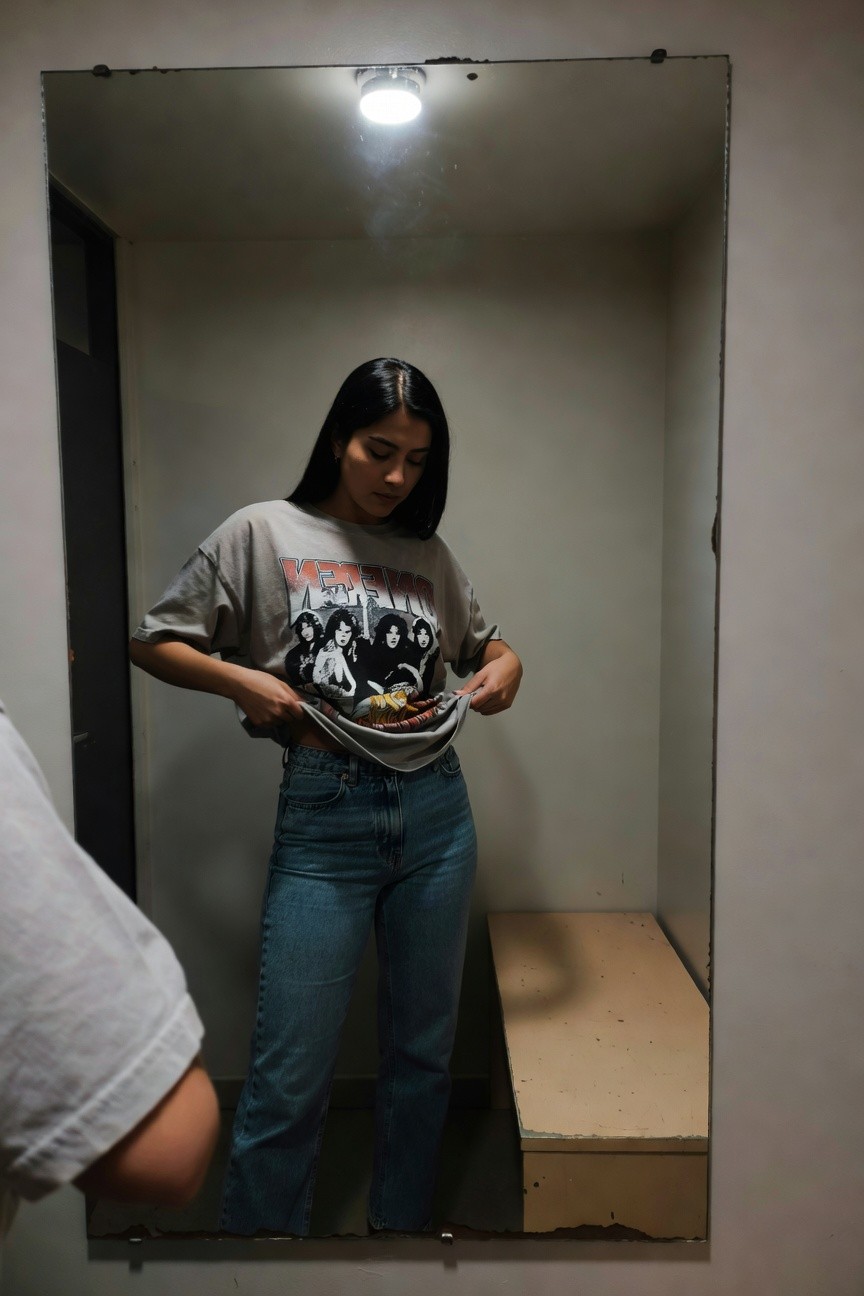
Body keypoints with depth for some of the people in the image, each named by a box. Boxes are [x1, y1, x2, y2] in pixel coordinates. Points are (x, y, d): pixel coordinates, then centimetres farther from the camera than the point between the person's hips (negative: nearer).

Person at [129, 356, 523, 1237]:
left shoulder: (429, 554, 9)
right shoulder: (262, 534, -1)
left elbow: (485, 645, 23)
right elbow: (154, 643, 3)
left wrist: (504, 668, 0)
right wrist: (243, 680, -13)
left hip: (436, 810, 4)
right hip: (323, 818, -4)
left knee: (423, 1052, 18)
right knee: (288, 1083, 1)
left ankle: (402, 1223, 40)